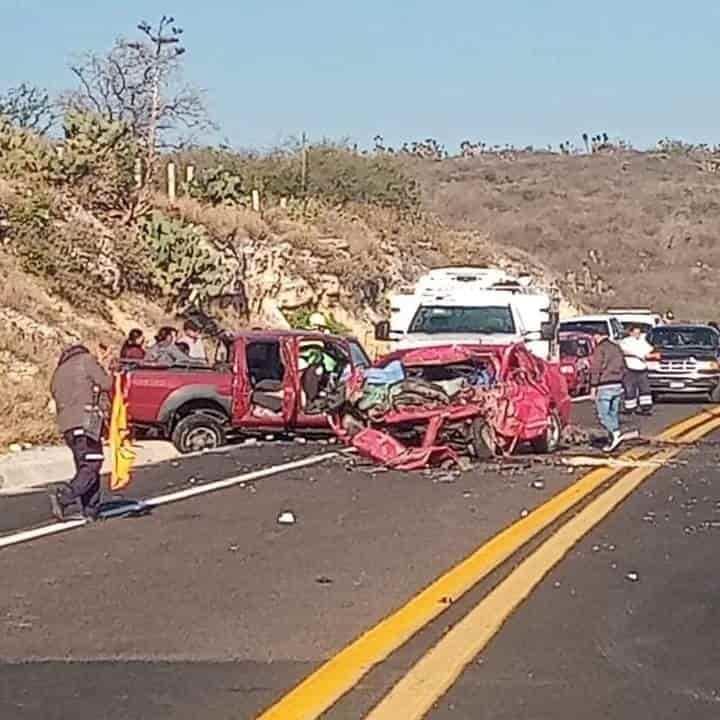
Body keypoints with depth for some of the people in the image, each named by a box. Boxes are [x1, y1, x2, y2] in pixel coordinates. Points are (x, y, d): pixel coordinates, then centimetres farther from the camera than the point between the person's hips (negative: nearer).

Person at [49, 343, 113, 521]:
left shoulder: (58, 372, 24)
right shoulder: (86, 359, 5)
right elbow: (106, 384, 0)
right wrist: (103, 367, 21)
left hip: (66, 425, 7)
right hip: (85, 421, -7)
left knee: (84, 467, 14)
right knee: (91, 467, -8)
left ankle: (91, 510, 12)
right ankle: (63, 497, -24)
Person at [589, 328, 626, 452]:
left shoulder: (599, 349, -9)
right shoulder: (617, 348, 15)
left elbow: (596, 369, -13)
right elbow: (623, 367, 19)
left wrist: (593, 387, -10)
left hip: (604, 386, -7)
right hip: (617, 385, 7)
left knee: (603, 414, -5)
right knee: (613, 414, 10)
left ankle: (616, 434, -22)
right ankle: (611, 441, 10)